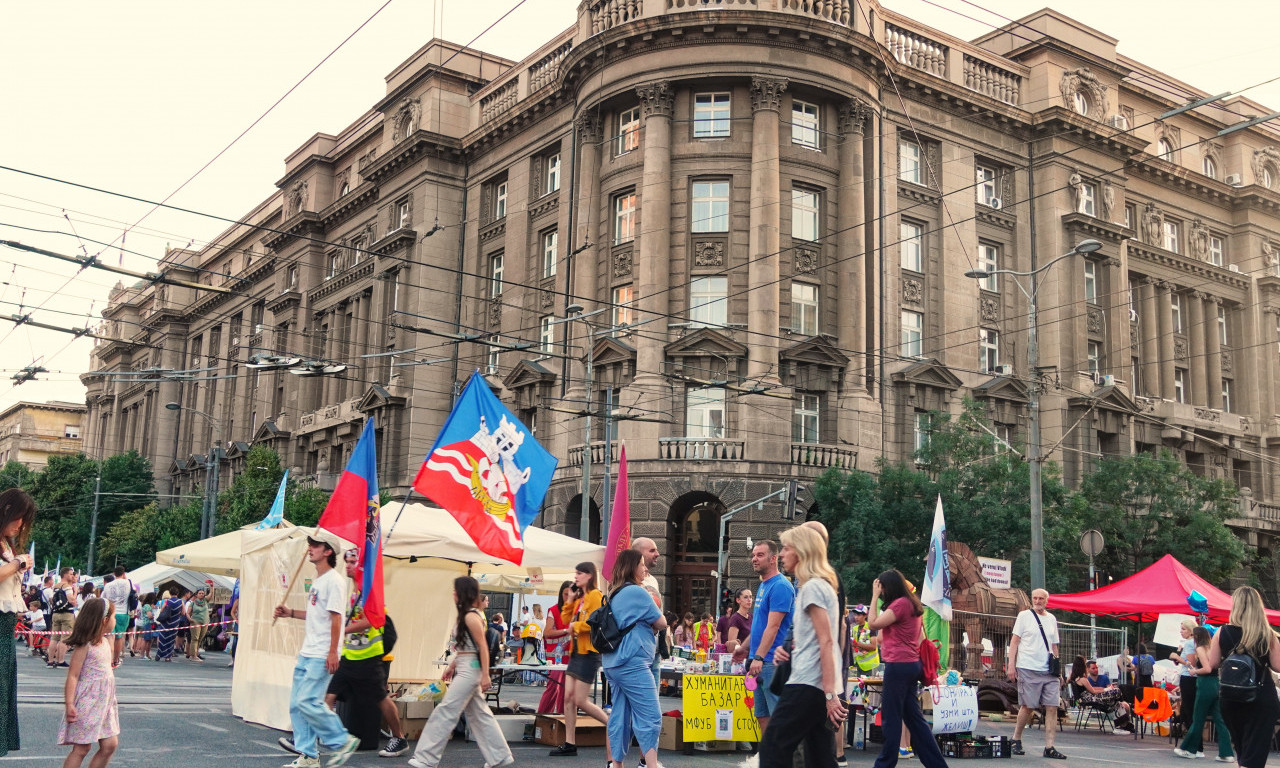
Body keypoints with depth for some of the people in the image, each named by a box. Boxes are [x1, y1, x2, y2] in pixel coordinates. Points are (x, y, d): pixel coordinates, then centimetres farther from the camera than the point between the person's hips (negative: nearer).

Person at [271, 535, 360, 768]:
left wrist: (333, 652, -21)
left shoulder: (333, 581, -13)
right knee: (296, 703, 8)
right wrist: (291, 613, 20)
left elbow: (335, 617, -18)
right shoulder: (317, 581, 17)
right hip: (306, 653, 10)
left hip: (322, 656, -10)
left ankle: (343, 742, 0)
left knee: (308, 701, -14)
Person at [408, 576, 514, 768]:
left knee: (446, 711, -8)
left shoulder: (471, 617, -15)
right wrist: (451, 666, 21)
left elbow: (483, 647, -18)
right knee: (478, 714, 12)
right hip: (465, 670, 11)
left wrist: (485, 676, -20)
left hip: (470, 670, -11)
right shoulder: (466, 615, 15)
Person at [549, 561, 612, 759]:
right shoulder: (580, 598, 17)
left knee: (580, 701, -7)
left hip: (589, 652, -9)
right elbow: (568, 620, 16)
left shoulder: (595, 595, -10)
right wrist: (571, 600, 8)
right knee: (568, 697, 6)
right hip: (576, 651, 9)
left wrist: (576, 626, -9)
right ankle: (569, 744, 10)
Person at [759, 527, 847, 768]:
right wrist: (789, 651, 10)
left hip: (808, 684, -10)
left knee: (772, 748, -6)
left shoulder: (812, 587, -11)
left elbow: (826, 641, -18)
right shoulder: (821, 585, 19)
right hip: (820, 687, 10)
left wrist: (830, 693, -22)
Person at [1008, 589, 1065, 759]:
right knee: (1028, 706, -3)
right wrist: (1011, 665, -6)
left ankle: (1049, 747, -1)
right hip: (1028, 669, -4)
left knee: (1052, 707, -3)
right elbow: (1014, 641, 1)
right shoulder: (1024, 616, 3)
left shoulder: (1051, 619, 16)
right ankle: (1016, 740, 15)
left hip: (1049, 671, 4)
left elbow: (1054, 646, 21)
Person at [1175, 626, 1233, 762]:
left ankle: (1189, 749, 16)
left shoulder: (1200, 649, -9)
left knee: (1198, 719, 4)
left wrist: (1195, 671, -2)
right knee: (1219, 720, 6)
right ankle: (1226, 753, 1)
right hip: (1217, 685, 7)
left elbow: (1207, 669, -18)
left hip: (1205, 685, -7)